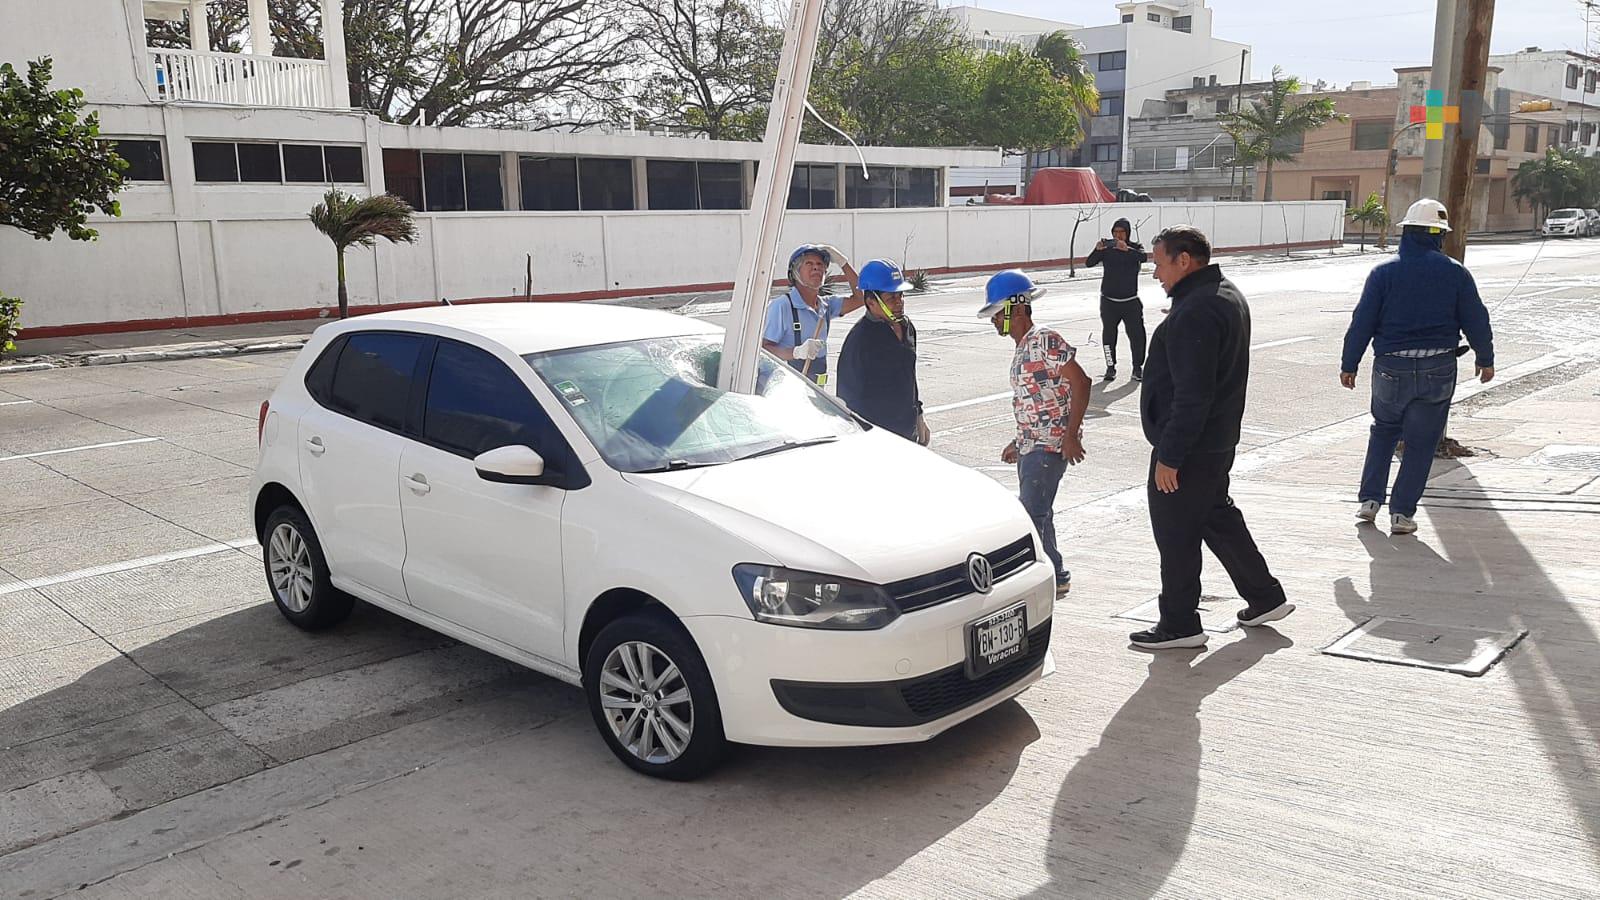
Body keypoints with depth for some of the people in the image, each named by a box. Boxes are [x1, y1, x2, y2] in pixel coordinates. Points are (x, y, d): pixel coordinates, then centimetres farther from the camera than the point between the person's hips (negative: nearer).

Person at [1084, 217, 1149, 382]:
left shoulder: (1134, 248, 1)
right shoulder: (1107, 249, 1)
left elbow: (1144, 257, -22)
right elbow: (1089, 263, -11)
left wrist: (1127, 249, -38)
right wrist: (1097, 250, -31)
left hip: (1130, 301, 0)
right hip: (1109, 300, 0)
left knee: (1137, 334, -3)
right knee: (1108, 335, 4)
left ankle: (1138, 368, 8)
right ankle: (1110, 367, 14)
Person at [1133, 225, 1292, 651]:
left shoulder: (1195, 313, -23)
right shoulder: (1228, 296, 11)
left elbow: (1191, 396, -27)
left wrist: (1169, 456, -22)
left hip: (1189, 445, -10)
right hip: (1219, 439, 11)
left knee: (1175, 534, 1)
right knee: (1217, 516, 23)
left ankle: (1179, 624, 12)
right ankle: (1265, 596, 31)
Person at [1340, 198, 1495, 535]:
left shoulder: (1384, 272, -4)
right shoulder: (1456, 273, -2)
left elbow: (1362, 322, -4)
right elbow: (1476, 321, 3)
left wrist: (1349, 365, 5)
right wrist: (1485, 359, 18)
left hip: (1390, 368, 0)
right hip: (1438, 370, 0)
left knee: (1383, 431, 21)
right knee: (1421, 443, 8)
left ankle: (1369, 499, 16)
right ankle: (1402, 512, 7)